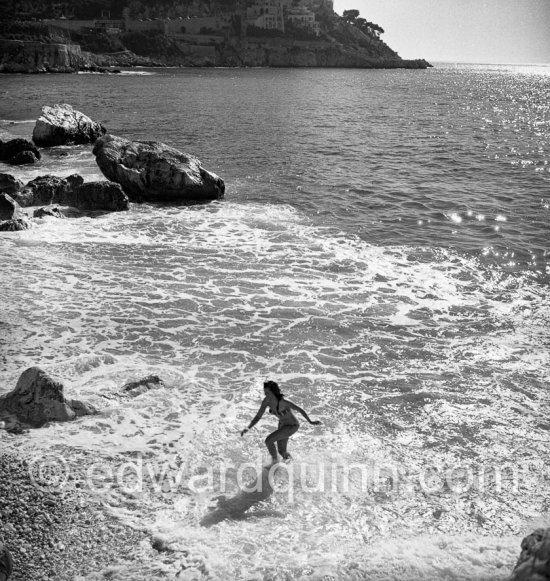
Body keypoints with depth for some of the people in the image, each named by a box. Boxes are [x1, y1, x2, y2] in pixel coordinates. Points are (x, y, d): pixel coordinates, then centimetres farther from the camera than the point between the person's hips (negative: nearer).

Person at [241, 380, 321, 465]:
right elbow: (258, 417, -14)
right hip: (282, 424, 6)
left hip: (292, 426, -6)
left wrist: (311, 422, -11)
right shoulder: (266, 401, -20)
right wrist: (248, 428, -30)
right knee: (281, 451, 19)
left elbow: (299, 409, -22)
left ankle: (275, 461, 9)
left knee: (268, 440, -17)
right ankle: (288, 458, 55)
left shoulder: (284, 402, -36)